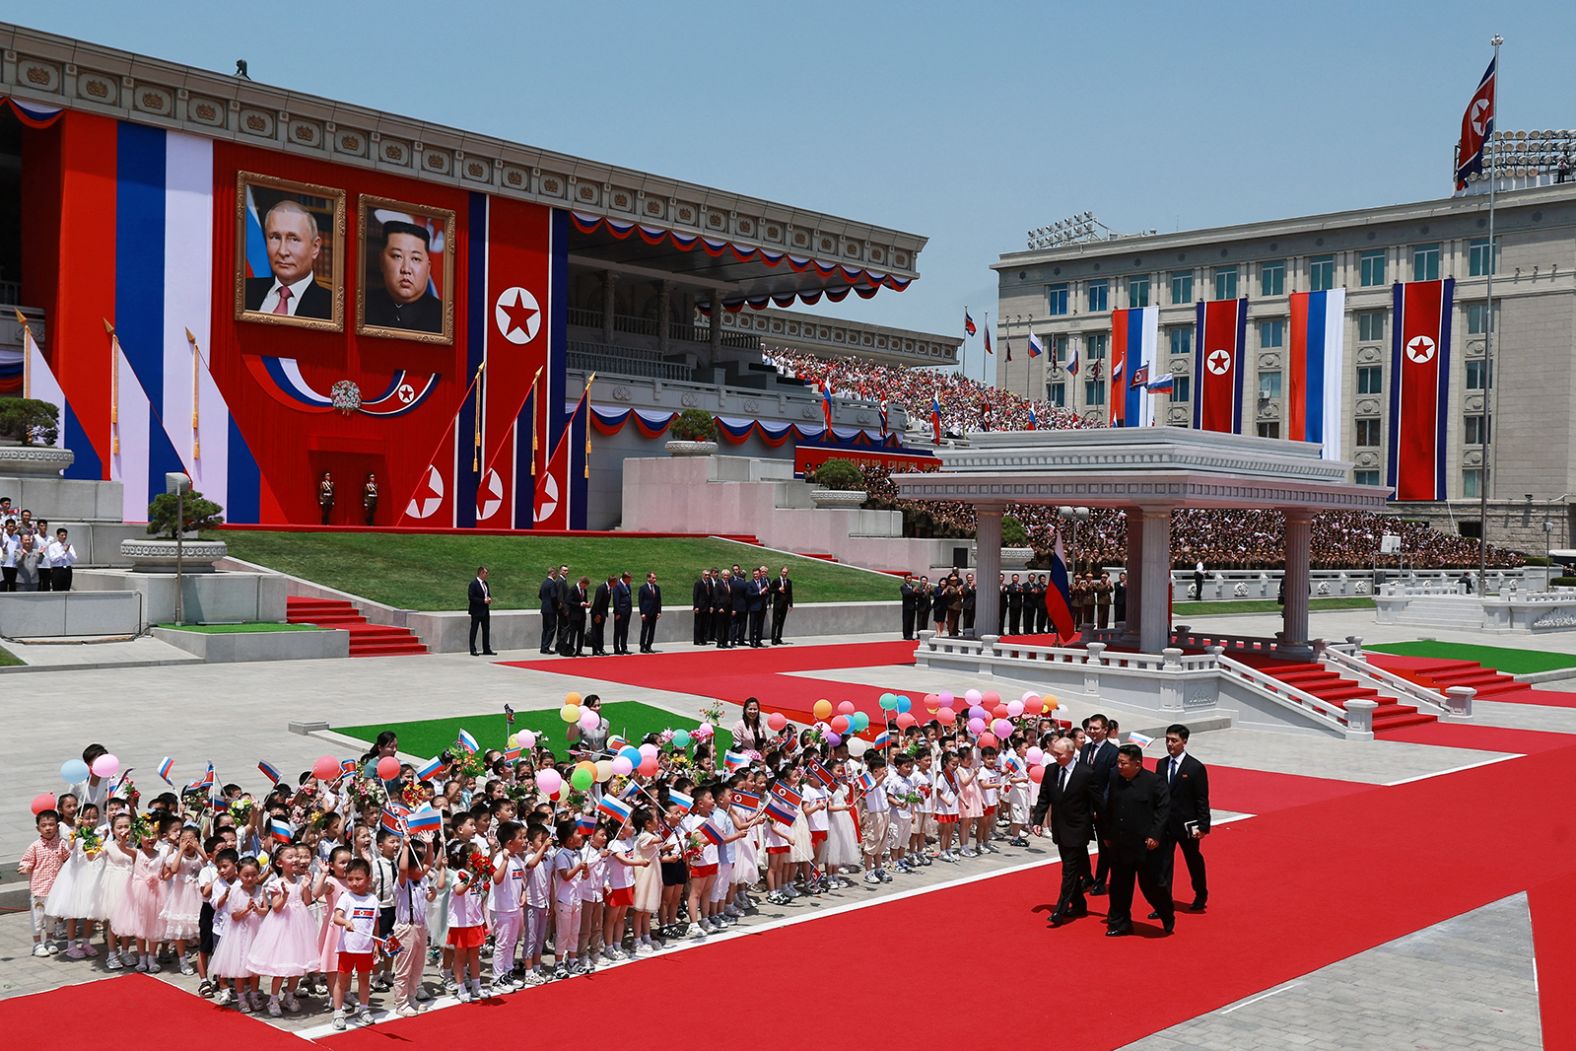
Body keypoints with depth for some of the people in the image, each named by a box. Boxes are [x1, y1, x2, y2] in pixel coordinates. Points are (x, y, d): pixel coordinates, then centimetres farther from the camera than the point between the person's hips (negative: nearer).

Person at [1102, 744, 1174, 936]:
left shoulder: (1154, 781, -11)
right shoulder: (1115, 781, 4)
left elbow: (1164, 808, -10)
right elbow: (1108, 810, 13)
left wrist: (1155, 835, -16)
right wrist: (1106, 835, 12)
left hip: (1146, 846, -5)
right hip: (1119, 845, 5)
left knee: (1151, 884, 3)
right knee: (1119, 887, 9)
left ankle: (1168, 916, 28)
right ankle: (1119, 924, 21)